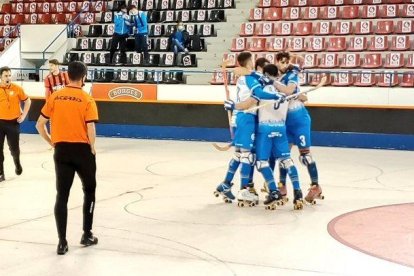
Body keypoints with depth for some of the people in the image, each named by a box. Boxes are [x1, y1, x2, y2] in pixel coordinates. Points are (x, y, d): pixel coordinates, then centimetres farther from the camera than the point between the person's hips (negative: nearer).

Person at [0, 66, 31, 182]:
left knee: (14, 148, 7)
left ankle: (17, 163, 39)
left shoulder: (17, 89, -4)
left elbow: (27, 101, 9)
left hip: (13, 122, 0)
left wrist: (23, 115, 4)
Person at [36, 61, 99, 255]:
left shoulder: (55, 97, 2)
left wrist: (52, 143, 15)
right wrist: (92, 149, 1)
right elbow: (91, 130, -15)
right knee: (89, 190, 18)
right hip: (82, 150, -2)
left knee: (62, 195, 5)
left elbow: (39, 125, 3)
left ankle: (62, 242, 4)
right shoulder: (87, 100, -8)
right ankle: (87, 235, 22)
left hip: (61, 151, 3)